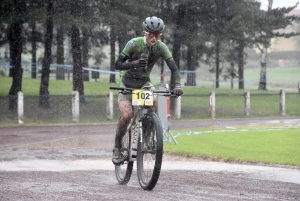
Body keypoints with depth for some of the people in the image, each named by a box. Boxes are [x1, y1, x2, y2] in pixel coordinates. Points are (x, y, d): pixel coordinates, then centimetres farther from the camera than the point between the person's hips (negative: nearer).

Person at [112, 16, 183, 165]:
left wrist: (177, 85, -34)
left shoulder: (161, 47, -14)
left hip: (144, 82, 3)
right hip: (127, 82, -3)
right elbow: (118, 65, -20)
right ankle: (117, 147, -2)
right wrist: (134, 64, -40)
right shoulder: (134, 43, -21)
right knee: (126, 116, -22)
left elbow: (174, 69, -15)